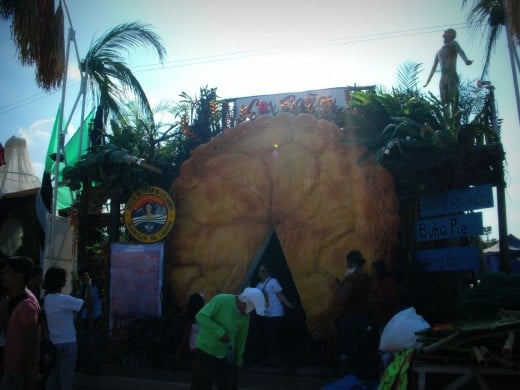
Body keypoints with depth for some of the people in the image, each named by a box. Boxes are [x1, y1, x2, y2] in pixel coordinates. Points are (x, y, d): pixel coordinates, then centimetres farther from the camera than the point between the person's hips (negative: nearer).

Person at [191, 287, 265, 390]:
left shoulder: (245, 317, 2)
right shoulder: (221, 300, -18)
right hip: (205, 352, -6)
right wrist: (220, 332, -28)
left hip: (227, 357, 6)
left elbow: (241, 339, 10)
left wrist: (238, 361, 12)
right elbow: (201, 316, -24)